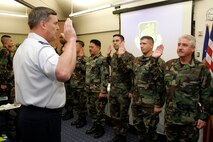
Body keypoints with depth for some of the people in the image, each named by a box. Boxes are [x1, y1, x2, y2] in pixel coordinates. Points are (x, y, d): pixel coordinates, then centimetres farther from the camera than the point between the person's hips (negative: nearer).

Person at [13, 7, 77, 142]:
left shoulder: (23, 47, 11)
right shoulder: (41, 48, -23)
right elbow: (63, 73, -42)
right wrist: (71, 39, -31)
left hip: (27, 114, 10)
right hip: (43, 118, -10)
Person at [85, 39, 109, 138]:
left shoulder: (102, 60, -14)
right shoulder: (89, 59, 12)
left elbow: (105, 76, -19)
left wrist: (103, 91, -21)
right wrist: (86, 87, 17)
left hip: (98, 91, -8)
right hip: (89, 90, 8)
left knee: (99, 110, 4)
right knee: (91, 109, 17)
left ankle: (101, 129, 21)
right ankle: (95, 126, 33)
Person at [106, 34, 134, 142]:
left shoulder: (129, 56, -12)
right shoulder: (113, 56, 8)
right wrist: (108, 55, 15)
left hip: (124, 92, -6)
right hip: (113, 91, 7)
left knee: (123, 116, 9)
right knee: (114, 115, 15)